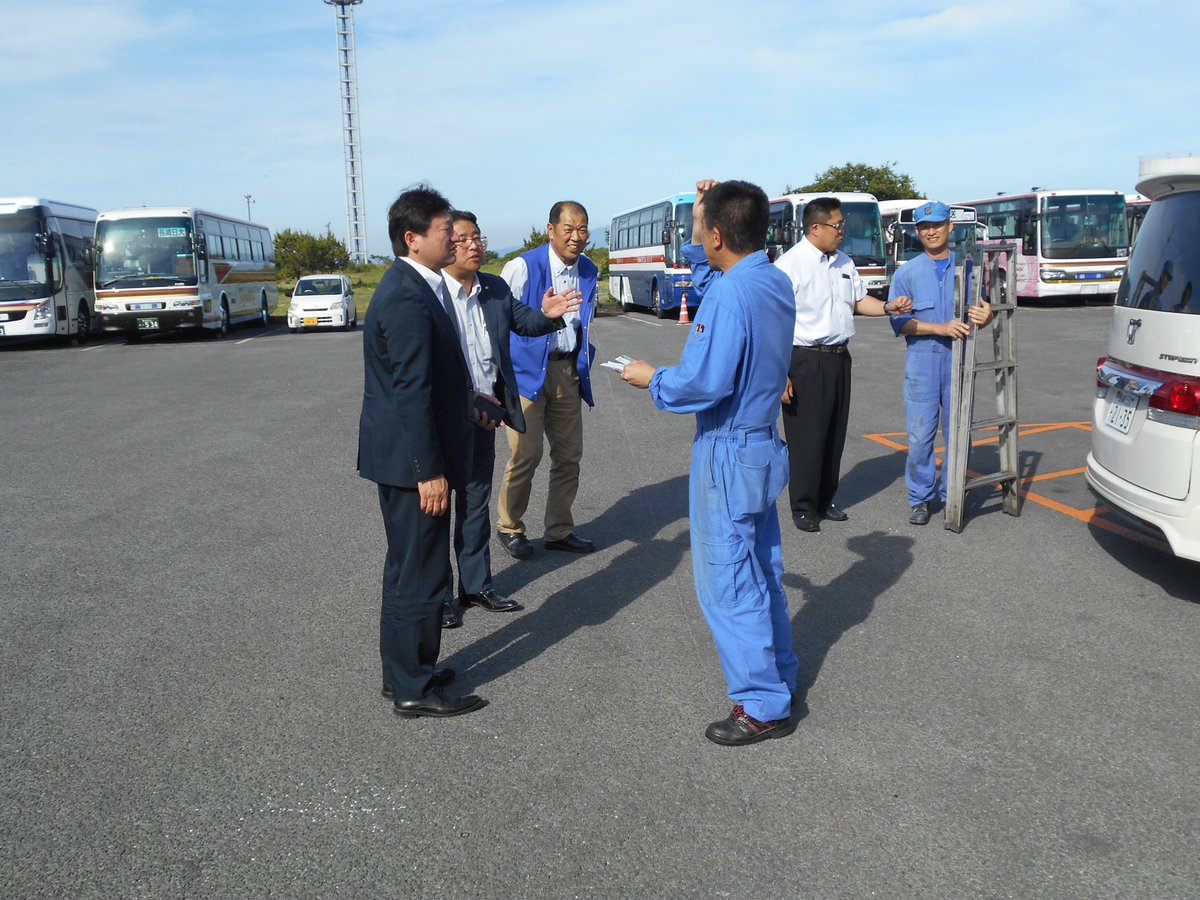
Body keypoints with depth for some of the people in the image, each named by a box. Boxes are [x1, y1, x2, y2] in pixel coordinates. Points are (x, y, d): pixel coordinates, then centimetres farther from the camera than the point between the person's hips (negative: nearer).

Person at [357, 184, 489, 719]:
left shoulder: (412, 287, 11)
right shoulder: (409, 299, -22)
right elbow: (411, 393, -24)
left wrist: (465, 408, 22)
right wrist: (430, 471, -22)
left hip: (405, 455, 11)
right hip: (412, 459, -11)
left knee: (409, 570, 21)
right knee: (420, 575, 1)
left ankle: (404, 669, 35)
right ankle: (413, 689, 15)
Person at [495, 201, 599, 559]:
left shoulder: (589, 272, 7)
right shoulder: (523, 267, -12)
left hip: (568, 371, 6)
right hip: (527, 369, -6)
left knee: (569, 454, 10)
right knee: (526, 453, -7)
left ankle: (559, 530, 25)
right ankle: (509, 527, 16)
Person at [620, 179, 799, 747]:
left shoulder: (729, 295, -23)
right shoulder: (777, 283, 4)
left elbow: (704, 383, -26)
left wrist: (652, 380, -8)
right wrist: (706, 215, 16)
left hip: (728, 454, -9)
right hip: (764, 447, 9)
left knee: (727, 583, 3)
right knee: (761, 570, 21)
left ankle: (763, 706, 13)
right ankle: (777, 675, 35)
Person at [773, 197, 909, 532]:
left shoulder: (843, 262, 10)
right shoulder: (790, 265, -15)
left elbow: (858, 301, 22)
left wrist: (887, 307, 1)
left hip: (839, 357, 8)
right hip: (805, 361, -7)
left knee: (835, 433, 14)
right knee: (806, 437, 0)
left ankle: (825, 501, 28)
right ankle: (803, 508, 15)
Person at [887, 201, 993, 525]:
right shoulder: (907, 272, 4)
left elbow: (982, 310, 12)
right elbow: (899, 322, -4)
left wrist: (985, 316, -13)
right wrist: (942, 328, -15)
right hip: (922, 360, -2)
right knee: (920, 434, -3)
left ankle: (952, 493, 21)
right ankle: (920, 498, 10)